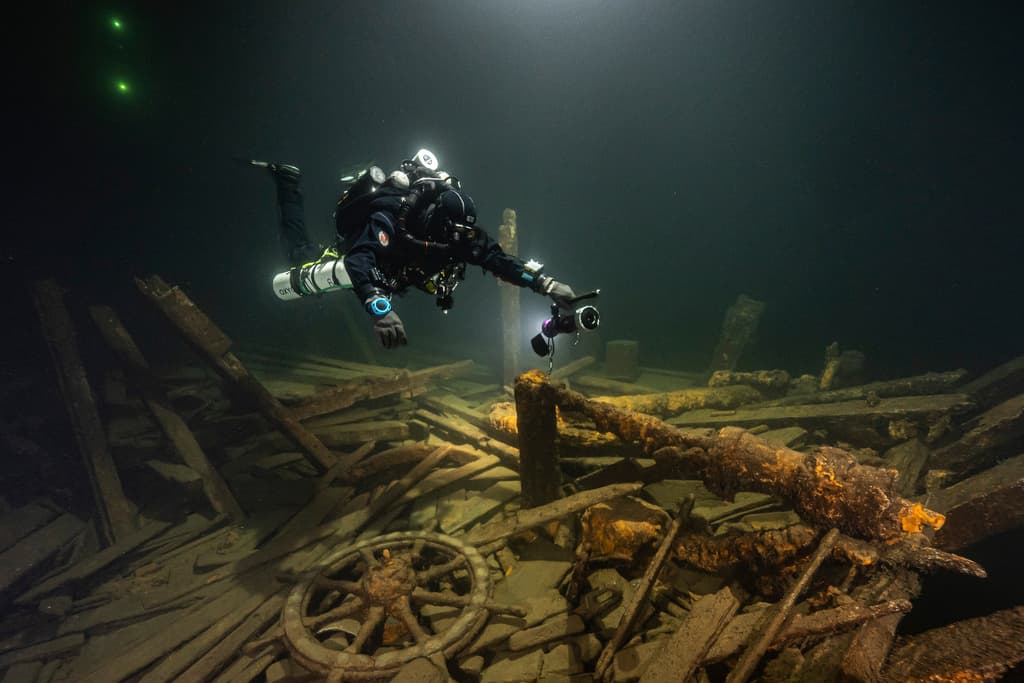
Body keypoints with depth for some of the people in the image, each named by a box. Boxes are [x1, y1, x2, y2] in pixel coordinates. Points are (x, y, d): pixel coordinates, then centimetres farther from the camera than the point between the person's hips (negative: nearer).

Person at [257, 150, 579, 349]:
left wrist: (544, 282, -43)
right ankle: (287, 181, 28)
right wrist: (380, 309, -76)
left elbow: (495, 257, -31)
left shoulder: (456, 228, -29)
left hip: (389, 264, 5)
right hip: (351, 253, -5)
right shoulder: (390, 217, -46)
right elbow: (358, 259, -59)